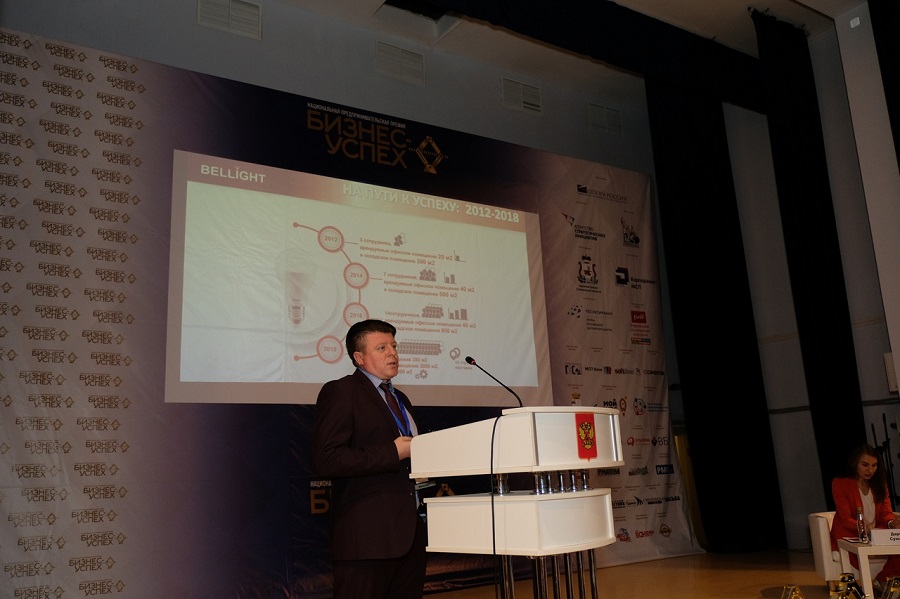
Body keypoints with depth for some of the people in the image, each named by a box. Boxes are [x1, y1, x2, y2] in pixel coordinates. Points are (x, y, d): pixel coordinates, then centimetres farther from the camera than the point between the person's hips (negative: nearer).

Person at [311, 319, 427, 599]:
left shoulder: (400, 399, 20)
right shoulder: (340, 392, -6)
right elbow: (325, 460, -18)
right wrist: (392, 453, -16)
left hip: (410, 530, 8)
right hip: (367, 534, -8)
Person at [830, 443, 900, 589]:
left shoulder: (879, 483, 10)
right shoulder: (840, 483, -8)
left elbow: (886, 512, 4)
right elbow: (846, 519, -14)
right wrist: (864, 528, -36)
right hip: (849, 536, -5)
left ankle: (882, 580, -4)